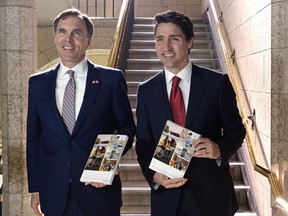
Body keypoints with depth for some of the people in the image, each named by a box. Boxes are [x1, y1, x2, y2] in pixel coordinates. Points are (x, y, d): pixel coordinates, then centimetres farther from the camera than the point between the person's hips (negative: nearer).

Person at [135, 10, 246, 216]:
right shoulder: (146, 90, 1)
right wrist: (154, 175, -13)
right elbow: (143, 142, 4)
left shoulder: (218, 82, -5)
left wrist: (220, 149, -18)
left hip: (212, 193, -1)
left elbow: (236, 129, 1)